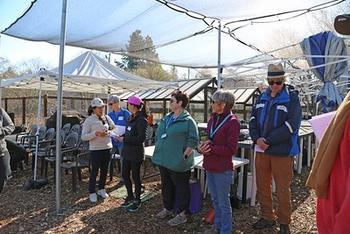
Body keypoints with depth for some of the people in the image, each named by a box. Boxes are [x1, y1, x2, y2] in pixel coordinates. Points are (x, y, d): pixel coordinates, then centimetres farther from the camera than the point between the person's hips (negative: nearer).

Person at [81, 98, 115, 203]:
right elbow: (83, 137, -11)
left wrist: (108, 132, -6)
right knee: (94, 171, 2)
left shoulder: (107, 118, 5)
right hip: (95, 149, -5)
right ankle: (92, 192, 19)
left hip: (107, 148, 5)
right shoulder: (89, 120, -7)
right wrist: (95, 133, -25)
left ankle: (101, 189, 33)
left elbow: (114, 128, 15)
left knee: (104, 170, 14)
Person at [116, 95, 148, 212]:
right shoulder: (131, 118, 9)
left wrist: (124, 139, -18)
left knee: (135, 176, 6)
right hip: (127, 152, 8)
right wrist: (121, 136, -1)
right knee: (125, 175, 15)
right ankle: (130, 196, 35)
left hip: (136, 153, -8)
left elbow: (141, 138, -22)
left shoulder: (141, 120, -17)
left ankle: (137, 201, 24)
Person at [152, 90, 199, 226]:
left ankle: (182, 214, 21)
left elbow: (193, 141, -15)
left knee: (181, 187, 6)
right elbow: (158, 135, 19)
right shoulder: (166, 118, 10)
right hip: (164, 160, 8)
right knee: (166, 185, 20)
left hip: (177, 163, -8)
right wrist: (158, 152, 14)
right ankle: (167, 208, 39)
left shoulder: (188, 121, -14)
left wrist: (184, 156, -18)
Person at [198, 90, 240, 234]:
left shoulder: (232, 122, -15)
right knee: (215, 199, 22)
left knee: (223, 202, 7)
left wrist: (211, 148, -19)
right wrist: (202, 147, -8)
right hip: (209, 166, 8)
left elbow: (231, 149, -18)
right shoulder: (213, 119, 7)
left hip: (222, 169, -7)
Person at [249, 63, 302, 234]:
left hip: (282, 151, -5)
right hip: (261, 150, 5)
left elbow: (291, 126, -15)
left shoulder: (292, 98, -6)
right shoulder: (262, 98, 9)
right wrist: (257, 138, -11)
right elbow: (253, 120, 7)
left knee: (283, 190, 6)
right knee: (262, 187, 14)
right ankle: (267, 217, 32)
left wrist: (268, 141, -18)